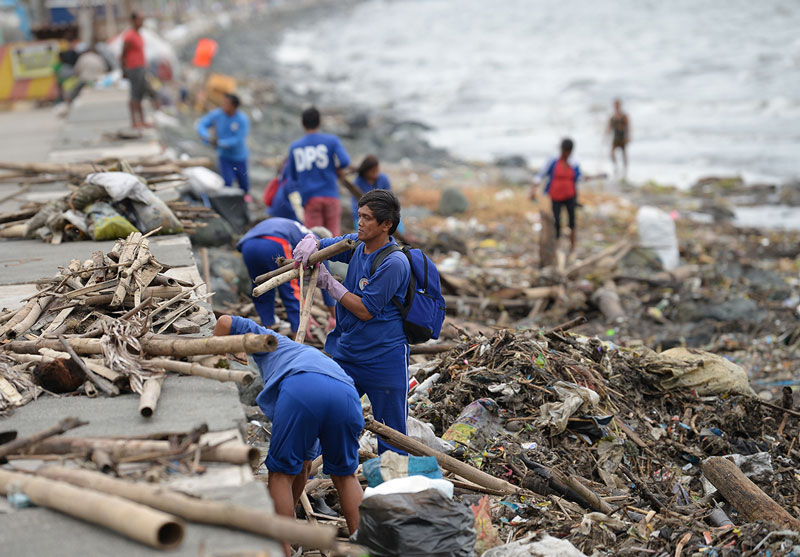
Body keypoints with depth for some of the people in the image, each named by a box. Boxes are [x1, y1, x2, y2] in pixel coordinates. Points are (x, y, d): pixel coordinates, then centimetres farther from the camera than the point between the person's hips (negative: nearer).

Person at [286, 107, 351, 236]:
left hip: (309, 197, 1)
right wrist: (338, 171, 9)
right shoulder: (331, 140, 2)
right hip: (330, 194, -1)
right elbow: (345, 161, -11)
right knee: (333, 233, 4)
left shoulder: (294, 147, 10)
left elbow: (292, 177, 15)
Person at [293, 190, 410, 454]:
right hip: (344, 352, 7)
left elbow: (365, 310, -18)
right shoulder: (356, 244, 4)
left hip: (383, 360, -7)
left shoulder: (394, 263, -19)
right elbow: (319, 246, 14)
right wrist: (310, 242, -10)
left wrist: (329, 283, -16)